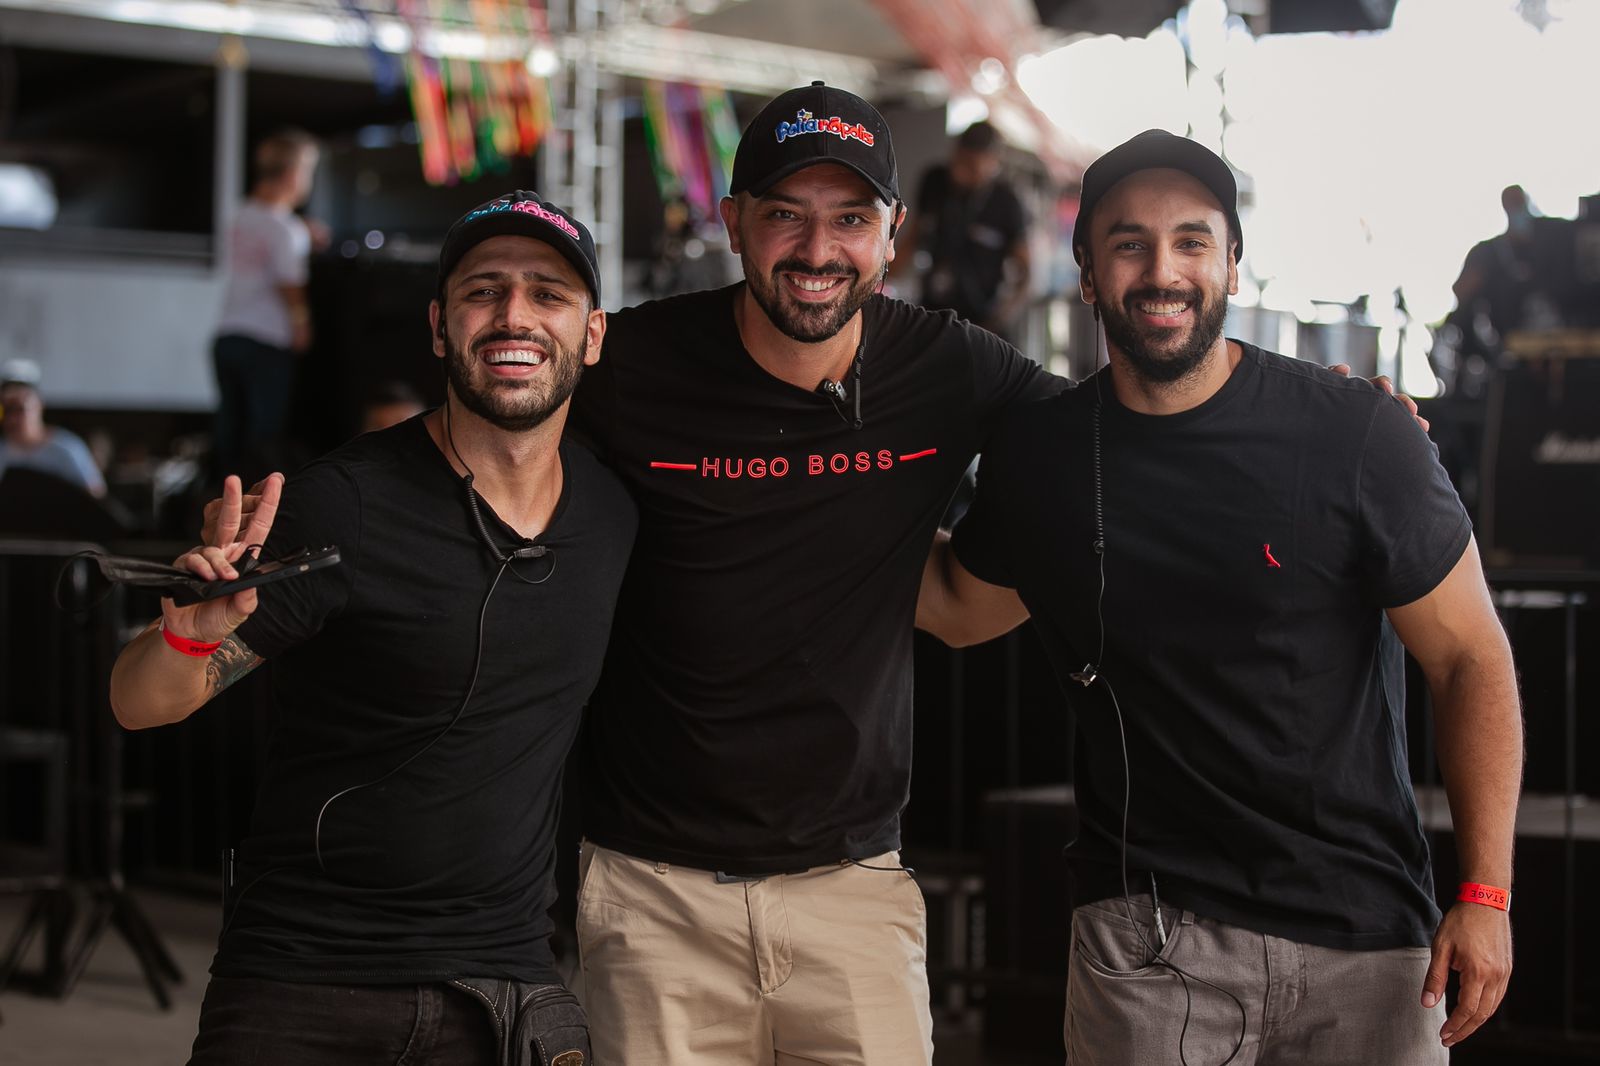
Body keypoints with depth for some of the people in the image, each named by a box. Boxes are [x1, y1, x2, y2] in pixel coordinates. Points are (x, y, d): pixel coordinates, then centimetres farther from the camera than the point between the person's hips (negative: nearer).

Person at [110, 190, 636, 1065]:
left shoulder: (614, 510, 2)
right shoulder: (345, 506, -13)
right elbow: (140, 704, -11)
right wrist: (193, 630, -31)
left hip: (501, 984, 4)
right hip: (302, 980, -3)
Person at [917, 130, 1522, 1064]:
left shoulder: (1358, 436, -8)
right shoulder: (1039, 457, 1)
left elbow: (1471, 658, -4)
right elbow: (959, 608, 20)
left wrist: (1486, 892, -9)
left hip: (1365, 935, -1)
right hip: (1146, 941, 2)